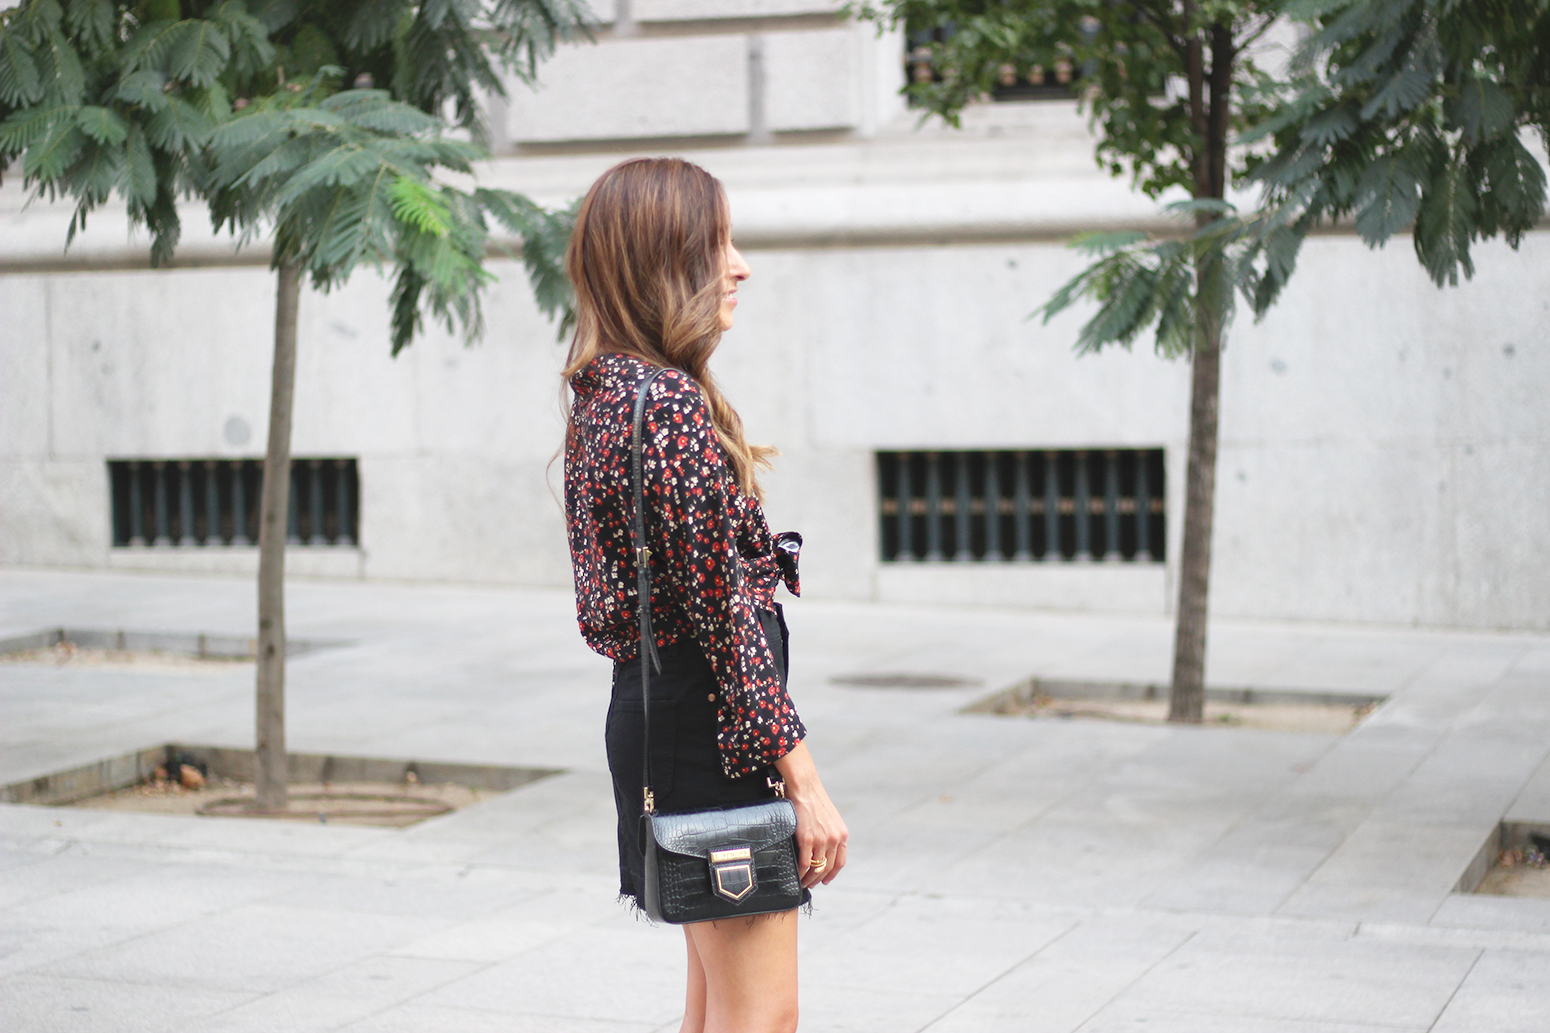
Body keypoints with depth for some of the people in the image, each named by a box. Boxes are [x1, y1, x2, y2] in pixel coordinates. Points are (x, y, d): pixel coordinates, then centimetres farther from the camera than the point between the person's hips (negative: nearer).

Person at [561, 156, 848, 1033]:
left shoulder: (605, 395, 11)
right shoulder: (672, 404, -19)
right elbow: (726, 612, -21)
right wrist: (805, 779, -18)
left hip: (650, 706, 10)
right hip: (714, 728, -10)